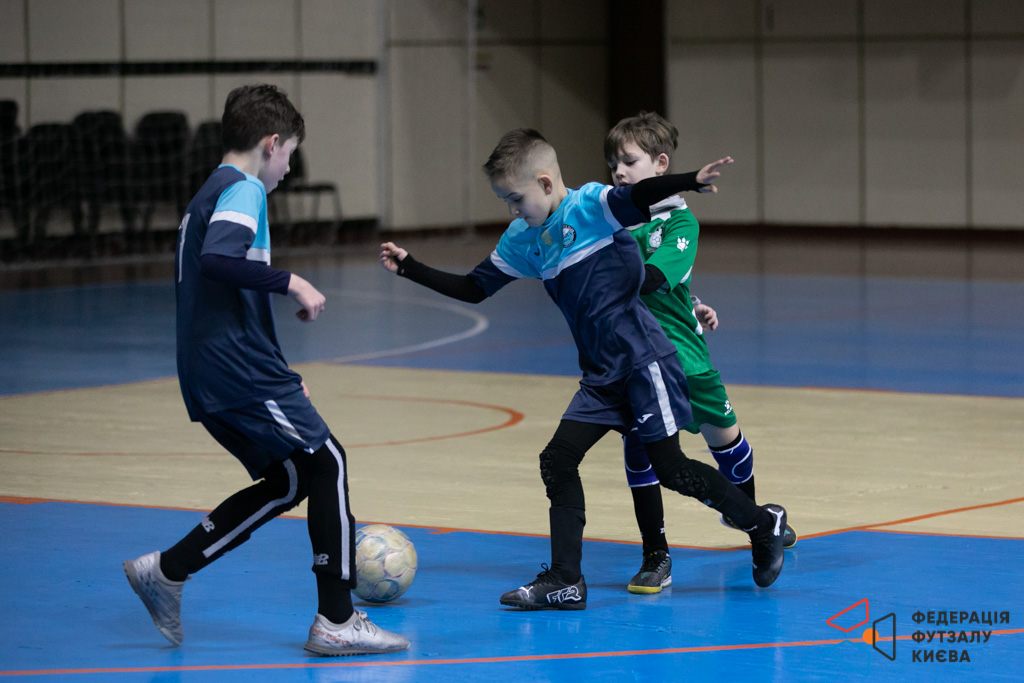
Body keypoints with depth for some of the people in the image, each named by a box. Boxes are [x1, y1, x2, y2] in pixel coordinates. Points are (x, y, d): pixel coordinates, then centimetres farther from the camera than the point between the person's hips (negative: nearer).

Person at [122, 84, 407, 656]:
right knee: (327, 463, -4)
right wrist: (291, 281, -22)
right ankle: (336, 622, -4)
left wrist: (280, 374, 28)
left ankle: (167, 570, 12)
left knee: (287, 480, 14)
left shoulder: (209, 193, 22)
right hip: (240, 370, -10)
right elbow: (216, 260, -30)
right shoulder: (244, 190, -9)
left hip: (209, 372, 10)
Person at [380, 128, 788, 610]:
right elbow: (473, 289, 17)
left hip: (643, 361, -8)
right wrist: (409, 268, 12)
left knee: (669, 468, -4)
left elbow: (638, 197, -29)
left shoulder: (590, 206, -12)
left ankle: (762, 524, 17)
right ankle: (565, 581, 5)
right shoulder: (521, 240, 9)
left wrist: (691, 182, -47)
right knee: (558, 461, 0)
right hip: (602, 373, 8)